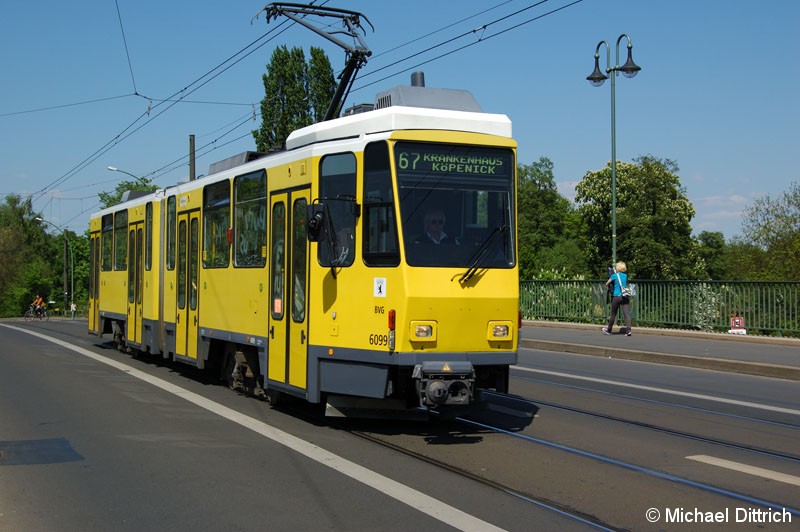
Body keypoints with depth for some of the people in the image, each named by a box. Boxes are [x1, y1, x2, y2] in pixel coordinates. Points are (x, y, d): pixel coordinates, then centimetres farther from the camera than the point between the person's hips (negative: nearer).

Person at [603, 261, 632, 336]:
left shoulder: (614, 276, -3)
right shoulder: (625, 275, 8)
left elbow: (606, 284, 7)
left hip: (617, 297, -3)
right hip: (624, 297, 3)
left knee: (613, 314, 10)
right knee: (626, 313, -5)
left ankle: (609, 330, 25)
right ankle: (628, 330, -18)